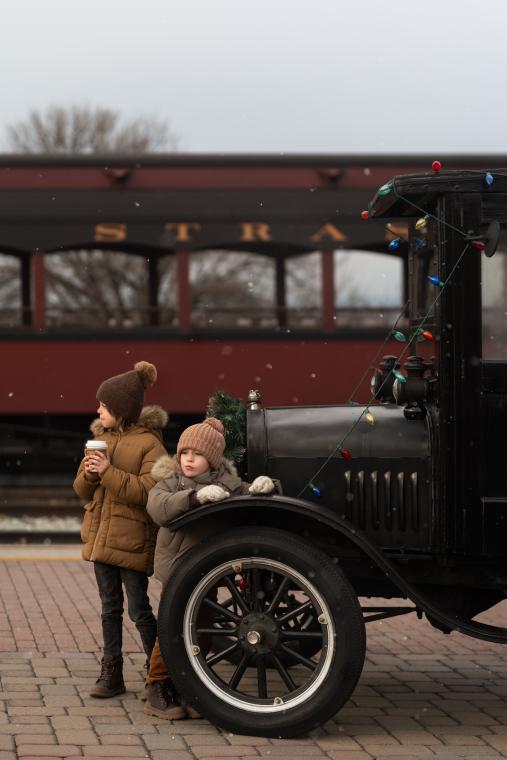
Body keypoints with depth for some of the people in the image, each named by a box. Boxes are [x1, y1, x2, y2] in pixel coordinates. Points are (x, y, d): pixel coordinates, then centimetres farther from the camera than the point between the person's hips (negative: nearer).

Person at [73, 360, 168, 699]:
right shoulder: (101, 438, 10)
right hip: (102, 536, 7)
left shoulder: (149, 444, -12)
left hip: (133, 540, -7)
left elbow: (148, 492, -22)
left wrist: (109, 471, -25)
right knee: (110, 608, 11)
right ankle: (112, 674, 17)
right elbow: (82, 489, 12)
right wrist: (88, 475, -11)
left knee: (139, 610, -1)